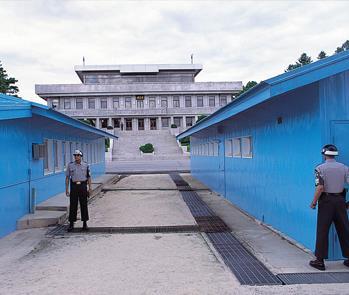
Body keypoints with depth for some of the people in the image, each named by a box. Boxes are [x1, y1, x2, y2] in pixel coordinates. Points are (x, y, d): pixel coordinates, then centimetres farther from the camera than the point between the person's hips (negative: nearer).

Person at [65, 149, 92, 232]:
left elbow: (89, 177, 5)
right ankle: (71, 223, 10)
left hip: (83, 186, 0)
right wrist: (67, 189, -1)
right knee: (73, 205, 2)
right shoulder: (70, 165, 3)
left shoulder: (85, 165, 3)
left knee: (84, 205, 4)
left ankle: (85, 223, 14)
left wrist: (90, 188, -1)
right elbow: (67, 177, 5)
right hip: (74, 186, 0)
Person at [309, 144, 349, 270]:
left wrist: (314, 202, -8)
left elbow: (320, 187, -17)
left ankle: (320, 260, 5)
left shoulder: (320, 168, -8)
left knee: (322, 230, 1)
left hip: (326, 200, -4)